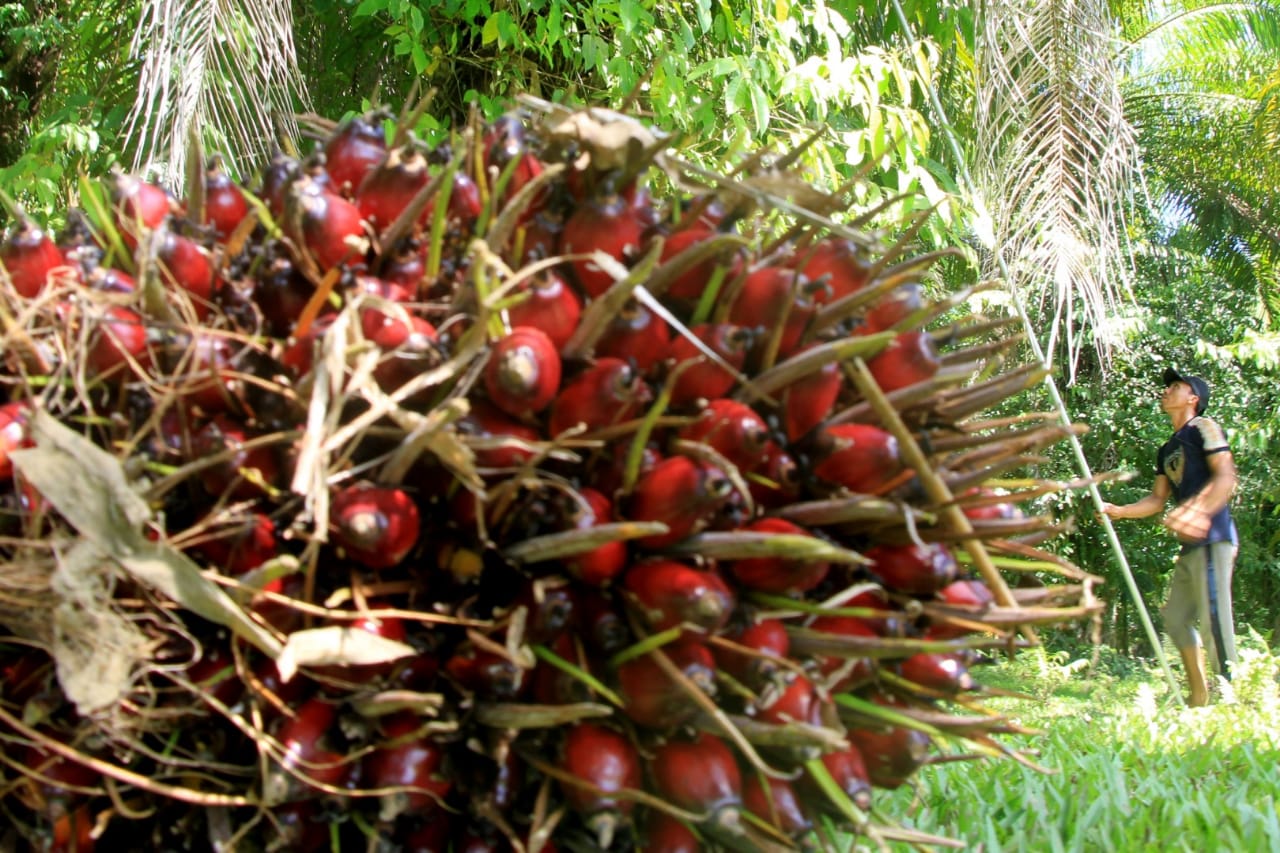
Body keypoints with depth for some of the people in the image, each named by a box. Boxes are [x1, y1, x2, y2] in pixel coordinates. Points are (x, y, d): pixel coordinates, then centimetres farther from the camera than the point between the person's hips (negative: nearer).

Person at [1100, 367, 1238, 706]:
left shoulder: (1203, 428, -2)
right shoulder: (1167, 451, 23)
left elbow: (1225, 477, -15)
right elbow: (1157, 500, 24)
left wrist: (1196, 511, -30)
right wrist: (1117, 510, 12)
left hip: (1212, 538, -10)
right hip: (1190, 546, 10)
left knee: (1213, 619, -14)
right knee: (1176, 617, 13)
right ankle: (1199, 696, 20)